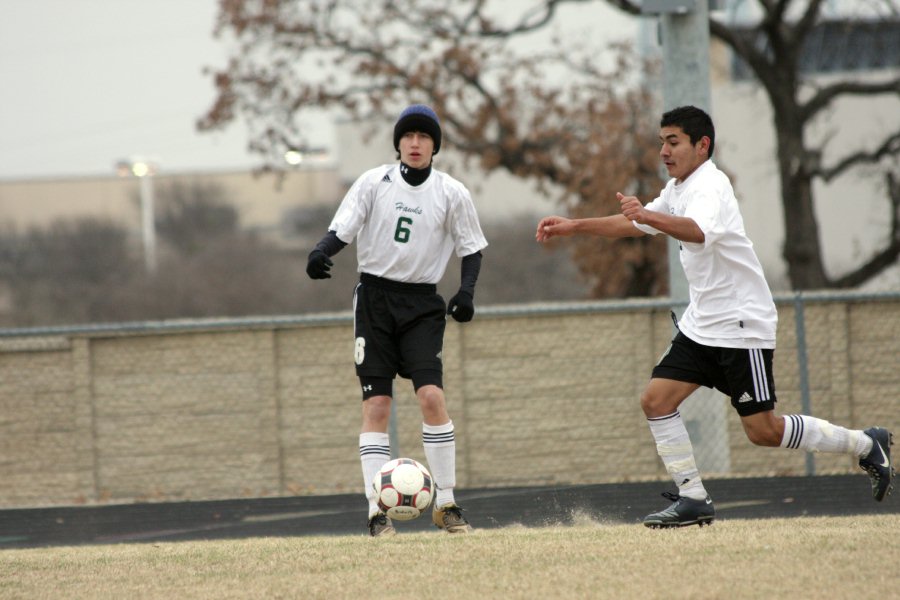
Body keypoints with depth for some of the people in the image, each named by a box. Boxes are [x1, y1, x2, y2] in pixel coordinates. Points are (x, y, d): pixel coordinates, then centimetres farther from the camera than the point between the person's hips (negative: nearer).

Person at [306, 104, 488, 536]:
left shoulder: (451, 193, 2)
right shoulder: (374, 183, 1)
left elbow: (471, 247, 9)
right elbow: (342, 229, -3)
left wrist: (466, 291, -8)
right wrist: (322, 252, -25)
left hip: (421, 302, 0)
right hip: (375, 295, 0)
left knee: (431, 395, -16)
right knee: (376, 403, -5)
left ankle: (446, 503, -5)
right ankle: (377, 511, -4)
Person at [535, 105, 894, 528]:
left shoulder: (709, 185, -18)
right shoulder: (678, 189, 13)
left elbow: (699, 231, -41)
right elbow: (633, 224, 28)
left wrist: (649, 216, -58)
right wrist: (573, 227, 20)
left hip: (743, 325, -9)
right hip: (701, 325, 9)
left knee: (762, 431, -7)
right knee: (656, 400, -4)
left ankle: (864, 444, 11)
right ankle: (693, 499, 0)